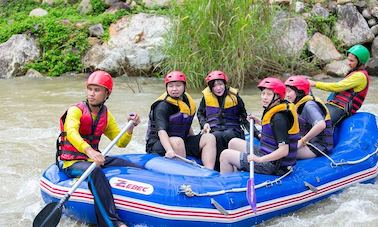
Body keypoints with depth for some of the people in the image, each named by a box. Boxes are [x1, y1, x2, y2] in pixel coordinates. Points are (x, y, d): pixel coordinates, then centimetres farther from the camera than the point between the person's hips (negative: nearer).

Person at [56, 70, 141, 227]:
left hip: (94, 158, 7)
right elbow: (71, 132, -30)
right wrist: (88, 150, -48)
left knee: (137, 169, -10)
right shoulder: (76, 110, -9)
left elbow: (121, 142, 14)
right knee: (95, 171, -39)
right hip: (73, 162, -6)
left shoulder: (106, 116, 11)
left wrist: (130, 127, -6)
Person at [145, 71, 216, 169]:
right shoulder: (162, 106, -16)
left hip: (183, 140, 7)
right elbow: (161, 131, -30)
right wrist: (169, 150, -45)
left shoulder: (190, 103, 9)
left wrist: (196, 143, 11)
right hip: (158, 144, -7)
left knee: (210, 138, -9)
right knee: (177, 141, -38)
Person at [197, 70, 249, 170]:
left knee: (228, 135, -37)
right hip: (214, 130, 0)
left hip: (232, 129, 0)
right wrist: (204, 124, 2)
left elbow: (243, 116, 18)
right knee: (217, 136, -36)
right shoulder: (206, 97, 9)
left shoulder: (234, 96, 8)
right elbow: (200, 113, 23)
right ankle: (218, 167, -33)